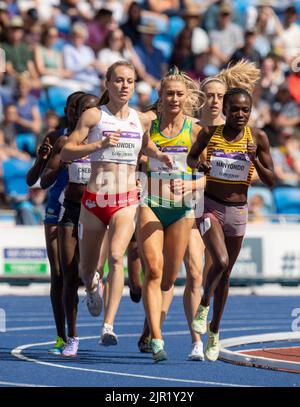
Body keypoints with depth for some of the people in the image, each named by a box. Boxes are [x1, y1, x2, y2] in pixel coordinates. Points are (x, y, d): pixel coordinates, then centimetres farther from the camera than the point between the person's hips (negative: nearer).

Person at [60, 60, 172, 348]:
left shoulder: (141, 120, 7)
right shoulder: (93, 116, -2)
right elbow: (65, 152, -7)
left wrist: (158, 156, 9)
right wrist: (99, 144, -19)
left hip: (126, 202, 0)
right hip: (94, 200, 0)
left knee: (116, 256, -23)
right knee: (86, 269, 12)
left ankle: (108, 327, -28)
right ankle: (92, 286, 51)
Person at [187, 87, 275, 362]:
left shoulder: (258, 138, -5)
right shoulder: (210, 133, -6)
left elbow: (271, 182, -3)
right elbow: (191, 157, 13)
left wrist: (256, 161, -20)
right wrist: (197, 164, -10)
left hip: (237, 211, 2)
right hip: (210, 206, -2)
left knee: (226, 273, 13)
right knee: (220, 261, -24)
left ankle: (214, 331, 30)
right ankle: (204, 306, 4)